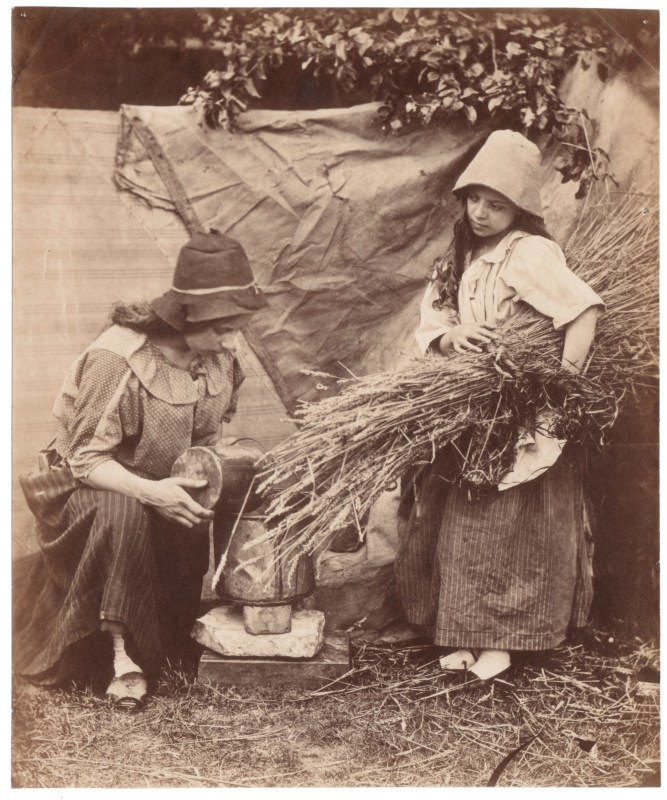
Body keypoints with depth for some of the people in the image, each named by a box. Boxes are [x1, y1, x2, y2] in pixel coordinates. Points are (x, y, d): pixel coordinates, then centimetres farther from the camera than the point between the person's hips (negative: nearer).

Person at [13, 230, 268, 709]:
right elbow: (87, 458, -26)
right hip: (92, 484, -6)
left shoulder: (220, 354, -8)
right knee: (122, 513, -38)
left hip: (170, 478, 6)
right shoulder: (118, 361, -29)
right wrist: (150, 491, -41)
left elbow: (213, 432, 8)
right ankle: (123, 658, -28)